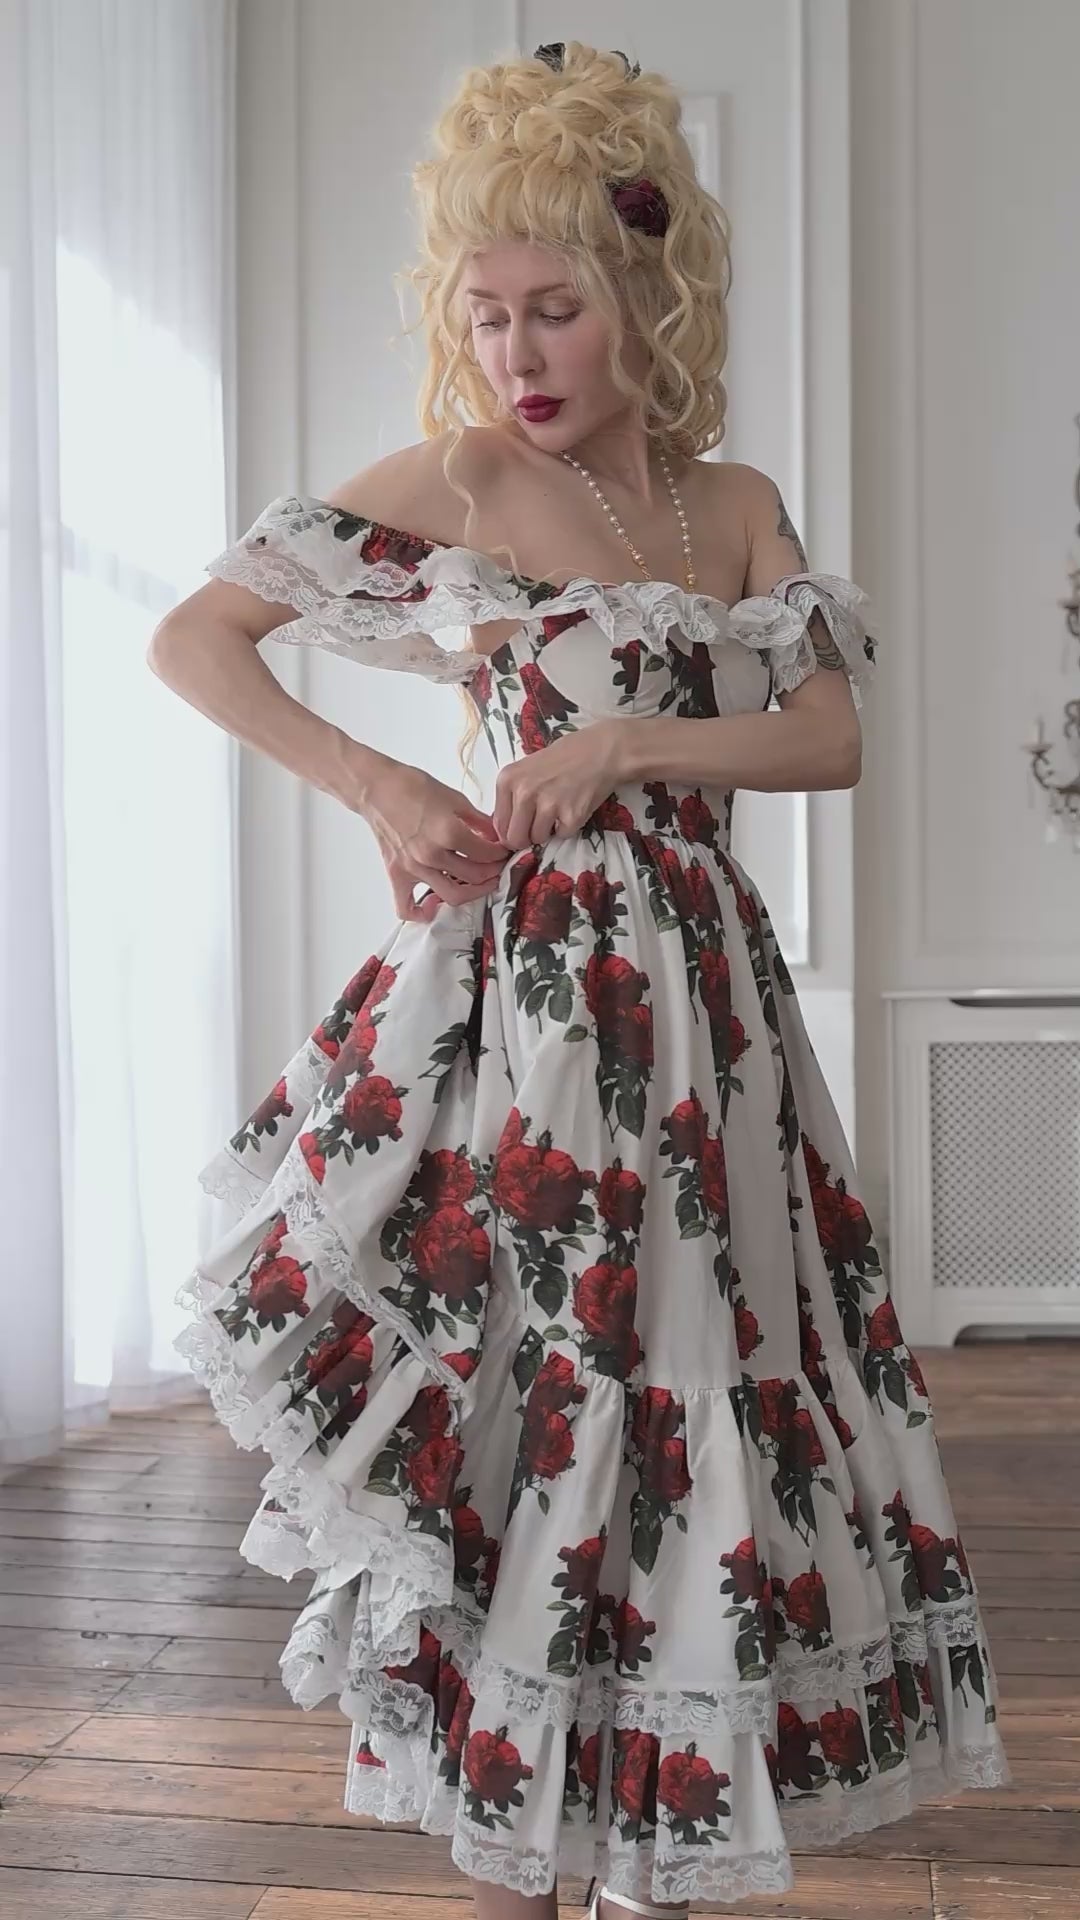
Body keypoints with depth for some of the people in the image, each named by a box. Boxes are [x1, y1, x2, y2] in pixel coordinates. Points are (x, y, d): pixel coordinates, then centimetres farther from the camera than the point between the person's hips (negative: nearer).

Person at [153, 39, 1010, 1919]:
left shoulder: (736, 504, 11)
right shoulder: (453, 481, 0)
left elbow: (833, 736, 2)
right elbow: (190, 639, 0)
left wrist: (633, 739, -12)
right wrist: (376, 785, -10)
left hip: (700, 986, 5)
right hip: (521, 979, -4)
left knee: (686, 1387, 8)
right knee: (516, 1387, -3)